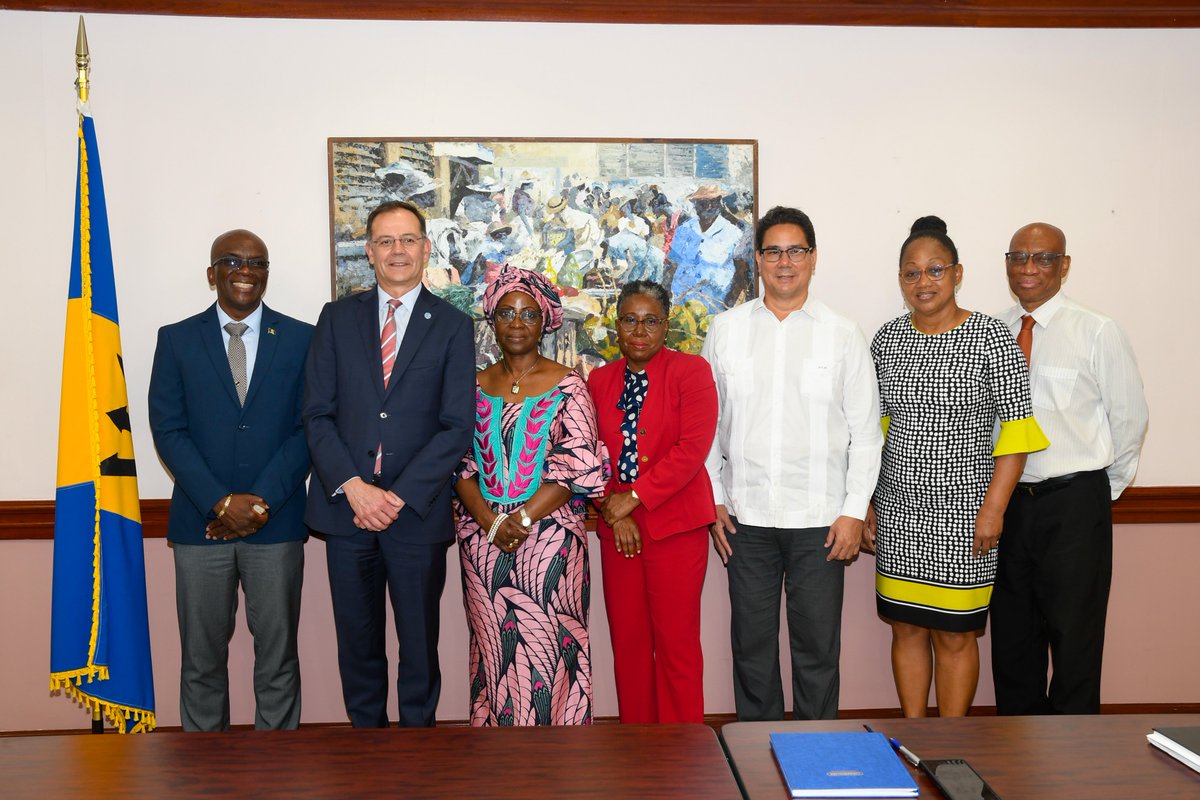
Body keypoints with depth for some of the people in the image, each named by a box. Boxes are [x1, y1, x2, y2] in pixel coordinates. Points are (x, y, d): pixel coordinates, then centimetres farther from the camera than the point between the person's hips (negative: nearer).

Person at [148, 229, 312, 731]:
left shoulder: (301, 339, 3)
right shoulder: (176, 339, 5)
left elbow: (309, 427, -2)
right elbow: (167, 429, -2)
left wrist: (263, 501, -11)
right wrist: (220, 502, -12)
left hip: (277, 522, 0)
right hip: (200, 521, 1)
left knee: (278, 656, 8)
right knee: (201, 658, 10)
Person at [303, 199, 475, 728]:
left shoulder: (452, 326, 2)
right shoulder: (337, 318, 7)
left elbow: (456, 426, -5)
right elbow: (318, 414, 2)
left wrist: (400, 495, -13)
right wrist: (354, 486, -12)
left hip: (418, 510, -1)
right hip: (346, 506, 2)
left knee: (419, 641, 9)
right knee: (357, 641, 12)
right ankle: (366, 732, 29)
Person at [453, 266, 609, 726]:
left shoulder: (567, 387, 0)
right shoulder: (476, 388, 10)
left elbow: (578, 468, -7)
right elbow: (460, 465, 5)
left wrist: (523, 518, -14)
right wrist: (491, 521, -10)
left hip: (549, 537, -3)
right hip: (483, 542, 3)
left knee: (548, 648, -2)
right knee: (493, 649, 7)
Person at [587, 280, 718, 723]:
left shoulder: (691, 371, -1)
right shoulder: (599, 380, 12)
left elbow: (693, 448, -12)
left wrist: (635, 497, -13)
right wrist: (614, 512, -5)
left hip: (675, 524, -4)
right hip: (617, 527, 4)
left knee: (676, 641, -1)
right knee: (627, 640, 8)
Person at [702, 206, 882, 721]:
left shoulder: (843, 335, 2)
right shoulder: (726, 330, 6)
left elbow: (866, 431, 2)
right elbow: (707, 423, 8)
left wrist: (854, 511, -4)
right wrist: (714, 500, 3)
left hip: (820, 519, -1)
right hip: (746, 516, 1)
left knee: (818, 647, 7)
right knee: (751, 644, 11)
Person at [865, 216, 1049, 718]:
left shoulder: (991, 338, -7)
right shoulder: (886, 339, 6)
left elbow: (1019, 429, -7)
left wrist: (993, 508, -13)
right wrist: (866, 506, 8)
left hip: (961, 511, -4)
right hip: (897, 509, 4)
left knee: (954, 634, 4)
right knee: (906, 628, 12)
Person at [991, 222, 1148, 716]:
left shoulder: (1097, 333, -5)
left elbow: (1130, 417, 1)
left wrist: (1103, 488, 5)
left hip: (1073, 505, -3)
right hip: (1007, 502, 4)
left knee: (1073, 634, 3)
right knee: (1012, 635, 13)